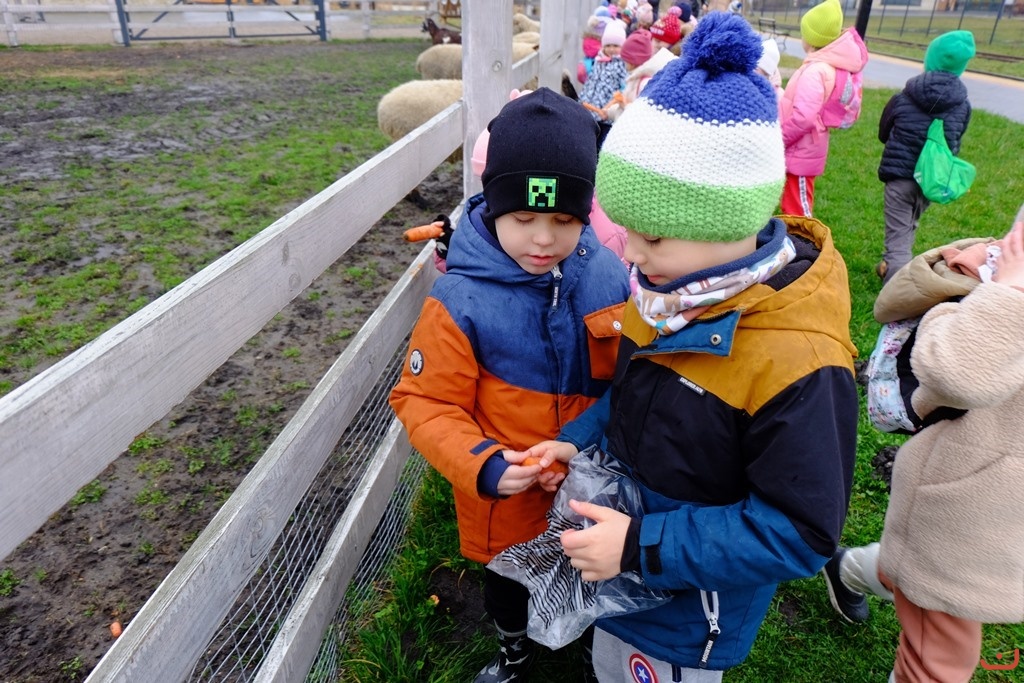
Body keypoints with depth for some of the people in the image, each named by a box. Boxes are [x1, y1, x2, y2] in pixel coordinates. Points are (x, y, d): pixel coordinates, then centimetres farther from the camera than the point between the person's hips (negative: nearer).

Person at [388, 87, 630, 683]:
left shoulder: (608, 275, -14)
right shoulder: (461, 300, -24)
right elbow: (426, 402, -17)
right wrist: (483, 465, -30)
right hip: (506, 497, -1)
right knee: (508, 583, 27)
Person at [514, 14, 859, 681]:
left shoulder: (798, 364, -34)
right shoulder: (678, 290, -11)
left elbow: (798, 532, -27)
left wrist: (641, 547, -29)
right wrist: (581, 439, -8)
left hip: (686, 609, -6)